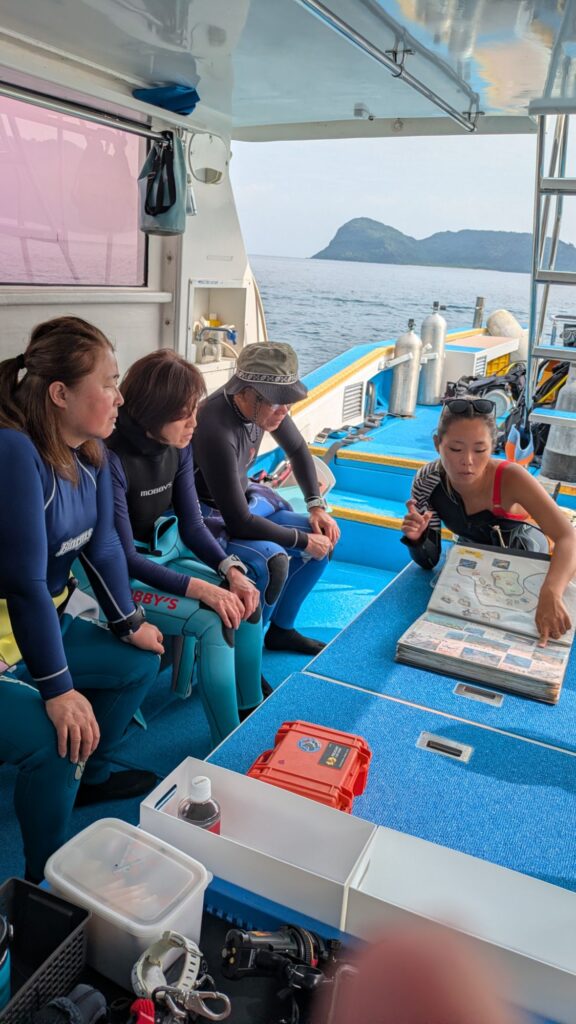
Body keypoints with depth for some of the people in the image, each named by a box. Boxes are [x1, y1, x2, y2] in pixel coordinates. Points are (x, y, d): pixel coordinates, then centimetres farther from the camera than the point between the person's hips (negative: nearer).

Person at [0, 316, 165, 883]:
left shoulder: (89, 452, -2)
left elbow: (102, 546, 7)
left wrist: (130, 623, 9)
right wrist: (59, 690, -25)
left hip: (48, 621, 9)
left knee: (139, 664, 16)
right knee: (54, 739, -24)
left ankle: (90, 776, 38)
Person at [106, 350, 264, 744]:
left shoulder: (178, 445, -4)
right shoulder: (112, 458, -26)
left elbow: (192, 524, 0)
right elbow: (124, 558, -25)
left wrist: (231, 570, -17)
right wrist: (201, 588, -30)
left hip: (167, 551, 7)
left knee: (248, 599, -9)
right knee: (213, 622, -23)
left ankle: (251, 713, 8)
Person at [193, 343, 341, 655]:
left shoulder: (266, 405, -9)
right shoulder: (217, 430, -34)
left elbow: (297, 449, 12)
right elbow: (239, 523, -31)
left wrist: (316, 506, 2)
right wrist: (303, 541, -20)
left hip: (244, 501, 9)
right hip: (208, 516, -8)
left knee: (323, 539, 2)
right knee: (272, 560, -32)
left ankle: (280, 629, 17)